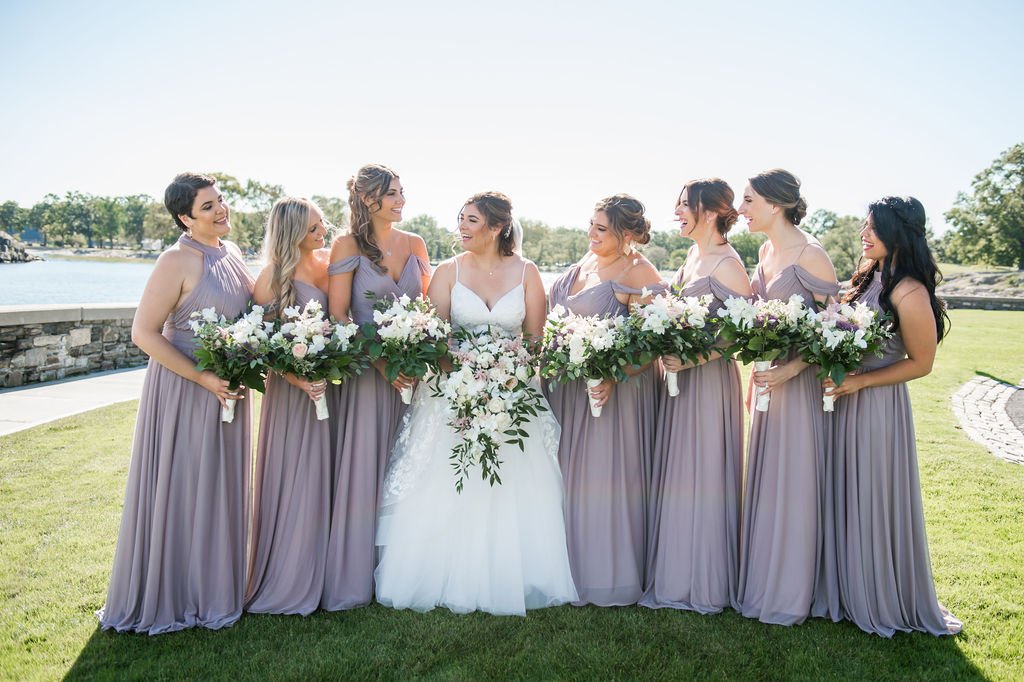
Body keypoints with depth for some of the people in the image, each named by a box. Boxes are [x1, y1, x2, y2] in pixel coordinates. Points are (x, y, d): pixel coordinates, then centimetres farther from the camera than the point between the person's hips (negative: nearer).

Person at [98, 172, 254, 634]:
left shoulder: (230, 253, 6)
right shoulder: (178, 261, -16)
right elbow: (144, 333, -18)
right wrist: (203, 378, -22)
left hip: (227, 387, 8)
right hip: (182, 389, -7)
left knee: (221, 489, 16)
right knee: (178, 490, 4)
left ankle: (214, 587, 34)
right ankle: (168, 596, 23)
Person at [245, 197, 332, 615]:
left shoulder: (330, 263, 3)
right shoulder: (274, 276, -11)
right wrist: (298, 378, -20)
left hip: (329, 384, 5)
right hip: (291, 389, -5)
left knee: (321, 481, 13)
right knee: (290, 481, 4)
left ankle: (314, 576, 28)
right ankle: (285, 581, 20)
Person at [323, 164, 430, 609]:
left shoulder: (415, 244, 10)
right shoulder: (347, 246, -3)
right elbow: (337, 315, -8)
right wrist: (379, 361, -16)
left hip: (411, 368, 4)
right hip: (364, 370, -4)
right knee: (360, 469, 0)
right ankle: (352, 577, 12)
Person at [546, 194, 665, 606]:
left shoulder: (639, 272, -12)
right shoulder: (586, 263, 10)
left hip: (615, 388, -8)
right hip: (570, 385, 8)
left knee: (606, 476, 0)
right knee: (571, 474, 14)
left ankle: (611, 576, 18)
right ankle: (573, 567, 29)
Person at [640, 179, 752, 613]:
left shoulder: (726, 264, -15)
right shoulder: (693, 255, 12)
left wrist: (691, 358, -22)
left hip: (710, 379, -9)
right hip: (680, 375, 9)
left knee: (703, 477, 2)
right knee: (674, 476, 14)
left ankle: (706, 584, 19)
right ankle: (675, 575, 29)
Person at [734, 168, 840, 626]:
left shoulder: (810, 255, -15)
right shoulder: (766, 251, 10)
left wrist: (792, 368, -23)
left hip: (800, 382, -8)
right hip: (769, 375, 8)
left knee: (794, 482, 3)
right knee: (765, 480, 15)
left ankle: (791, 592, 19)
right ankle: (763, 581, 30)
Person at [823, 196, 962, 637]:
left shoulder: (910, 293, -16)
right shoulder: (868, 278, 8)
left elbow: (921, 363, -13)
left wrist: (859, 381, -17)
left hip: (879, 405, -8)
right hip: (845, 401, 8)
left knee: (877, 500, 4)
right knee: (847, 498, 16)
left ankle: (887, 603, 24)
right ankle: (853, 591, 33)